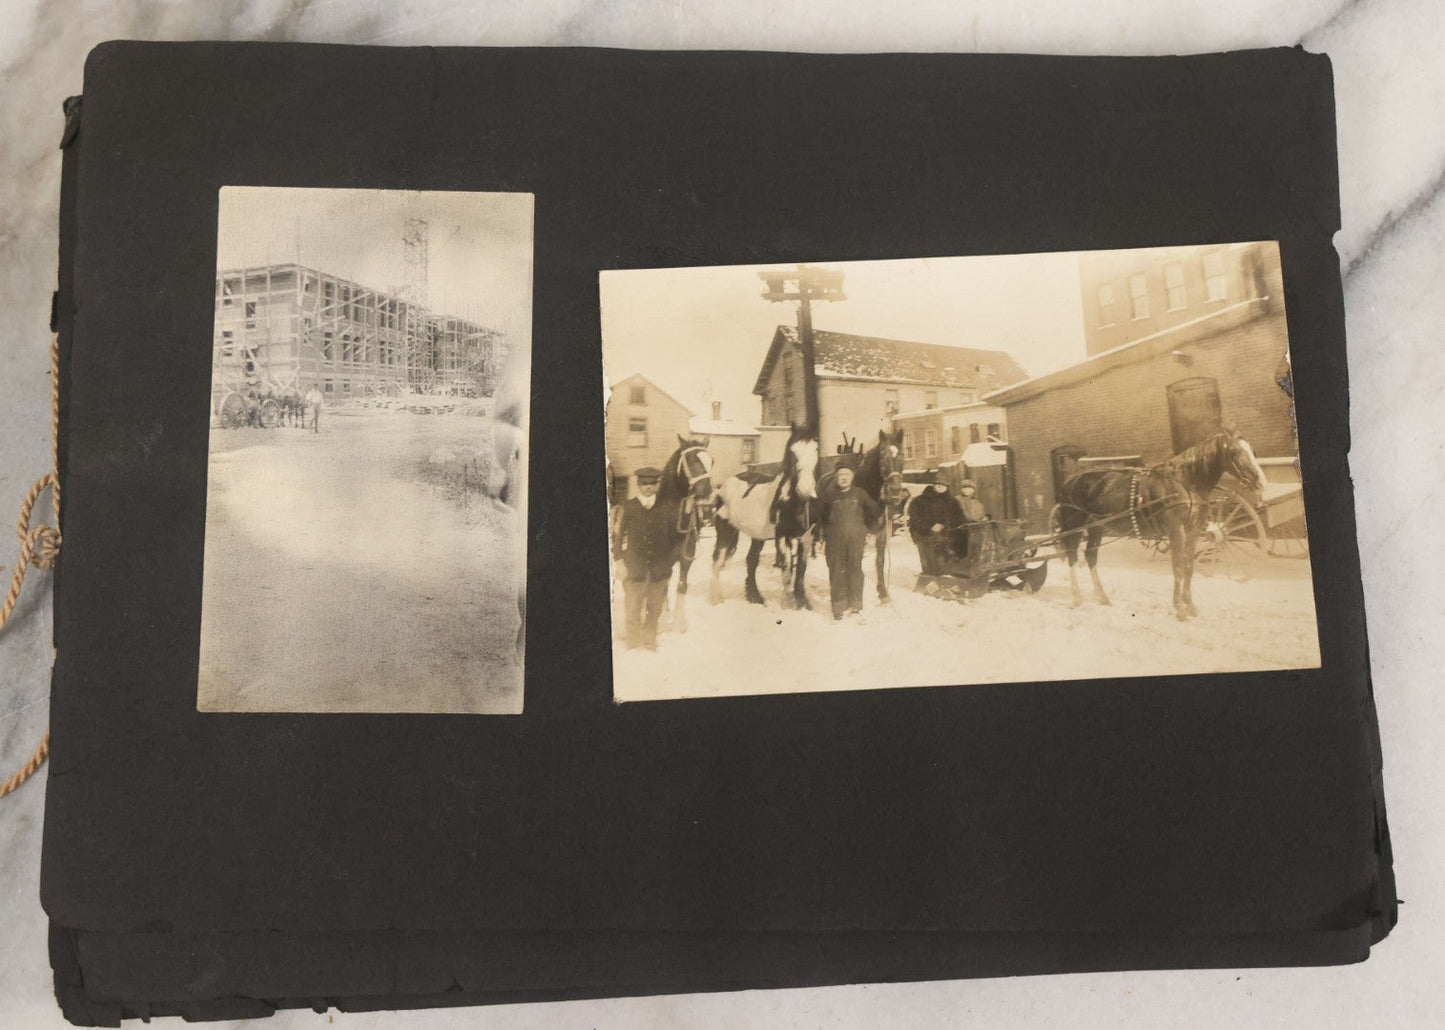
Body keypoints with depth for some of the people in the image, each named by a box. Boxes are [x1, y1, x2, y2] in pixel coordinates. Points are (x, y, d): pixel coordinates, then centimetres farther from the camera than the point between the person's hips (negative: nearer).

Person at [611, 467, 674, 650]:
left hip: (659, 568, 2)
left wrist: (668, 564, 5)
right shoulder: (628, 507, 1)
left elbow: (671, 537, 9)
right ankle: (633, 646, 14)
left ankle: (650, 644, 24)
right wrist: (619, 561, -6)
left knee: (654, 611, 10)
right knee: (633, 610, 2)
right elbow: (618, 536, 1)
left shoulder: (664, 509, 5)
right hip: (634, 567, -2)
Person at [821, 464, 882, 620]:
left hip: (856, 538, 0)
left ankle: (855, 605, 6)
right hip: (835, 541, 1)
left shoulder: (859, 494, 8)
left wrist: (869, 530, 14)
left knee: (855, 569, -2)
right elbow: (824, 520, 17)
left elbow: (874, 511, 17)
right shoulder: (831, 497, 11)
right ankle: (840, 607, 1)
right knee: (836, 572, -3)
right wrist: (824, 540, 14)